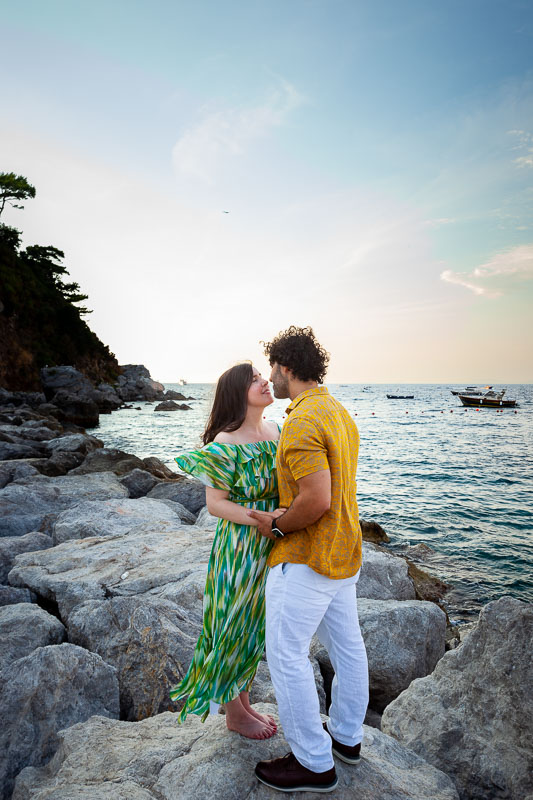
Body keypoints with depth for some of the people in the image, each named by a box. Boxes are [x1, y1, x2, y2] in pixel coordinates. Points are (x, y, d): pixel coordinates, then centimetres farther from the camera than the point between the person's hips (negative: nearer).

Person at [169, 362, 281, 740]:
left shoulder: (275, 431, 1)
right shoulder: (226, 444, -20)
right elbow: (215, 503, -17)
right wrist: (260, 520, -27)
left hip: (269, 547, 7)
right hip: (238, 547, -7)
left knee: (255, 625, 21)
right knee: (235, 627, 12)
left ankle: (245, 703, 43)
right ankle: (234, 713, 36)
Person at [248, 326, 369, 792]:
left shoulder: (302, 421, -25)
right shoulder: (339, 413, 7)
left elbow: (317, 499, -32)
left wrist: (276, 526, -15)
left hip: (305, 557, -10)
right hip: (344, 549, 10)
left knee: (286, 654, 6)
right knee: (346, 644, 20)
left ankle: (314, 763, 21)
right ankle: (347, 735, 40)